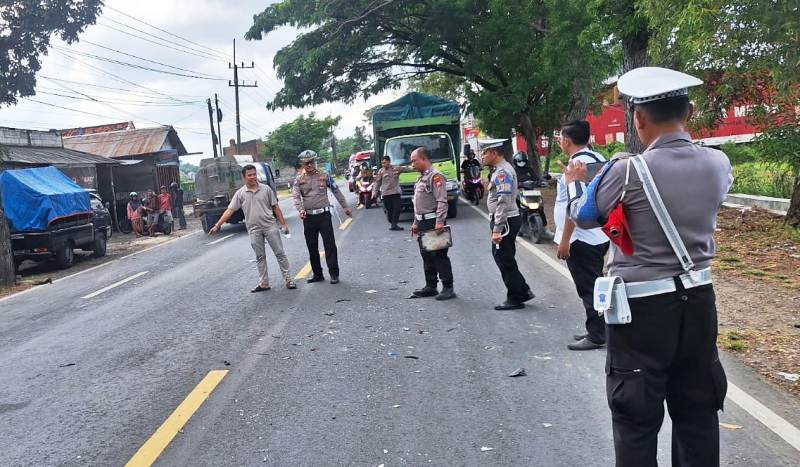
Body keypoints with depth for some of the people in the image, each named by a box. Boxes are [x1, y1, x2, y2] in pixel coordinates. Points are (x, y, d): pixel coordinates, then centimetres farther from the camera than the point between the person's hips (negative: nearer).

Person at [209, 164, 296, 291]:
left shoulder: (266, 189, 1)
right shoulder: (240, 193, 1)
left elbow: (275, 207, 5)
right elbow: (229, 210, -1)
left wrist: (283, 223, 1)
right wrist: (217, 225, -8)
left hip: (270, 226, -1)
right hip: (254, 230, 1)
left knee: (280, 253, 2)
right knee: (260, 257, 9)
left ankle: (287, 279, 10)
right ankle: (264, 283, 15)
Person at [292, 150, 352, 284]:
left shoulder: (324, 176, 4)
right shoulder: (299, 180, 5)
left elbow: (336, 191, 10)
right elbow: (296, 196, -7)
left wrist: (345, 207, 11)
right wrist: (301, 210, -25)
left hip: (324, 214, -2)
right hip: (308, 217, 2)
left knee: (330, 245, -6)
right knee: (312, 247, 9)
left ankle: (334, 273, -1)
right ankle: (317, 274, 20)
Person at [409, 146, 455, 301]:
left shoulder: (435, 176, -12)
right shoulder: (422, 178, 18)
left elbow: (442, 201, -20)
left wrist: (440, 222, -26)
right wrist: (416, 223, 21)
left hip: (433, 222, -10)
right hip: (423, 223, 10)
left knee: (439, 255, -6)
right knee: (426, 256, 13)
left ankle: (448, 288, 0)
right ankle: (431, 287, 22)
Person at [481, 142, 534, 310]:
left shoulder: (502, 172, -18)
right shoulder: (502, 169, 14)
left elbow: (503, 202, -24)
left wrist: (497, 230, -25)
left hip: (505, 221, -10)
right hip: (508, 220, 10)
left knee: (505, 261, 0)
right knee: (501, 257, 16)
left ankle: (515, 299, 11)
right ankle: (523, 291, 23)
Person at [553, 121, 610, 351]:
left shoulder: (578, 163, -18)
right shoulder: (598, 158, 12)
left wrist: (564, 240, -19)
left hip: (581, 239, -10)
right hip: (598, 235, 10)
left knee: (588, 287, -2)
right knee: (593, 285, 17)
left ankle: (596, 336, 6)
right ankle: (597, 330, 27)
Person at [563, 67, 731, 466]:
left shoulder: (628, 171, -16)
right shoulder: (718, 163, -3)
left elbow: (583, 215, 0)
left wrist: (574, 181, 21)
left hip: (643, 306, -5)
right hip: (698, 300, 5)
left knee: (637, 416, 8)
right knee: (697, 411, 18)